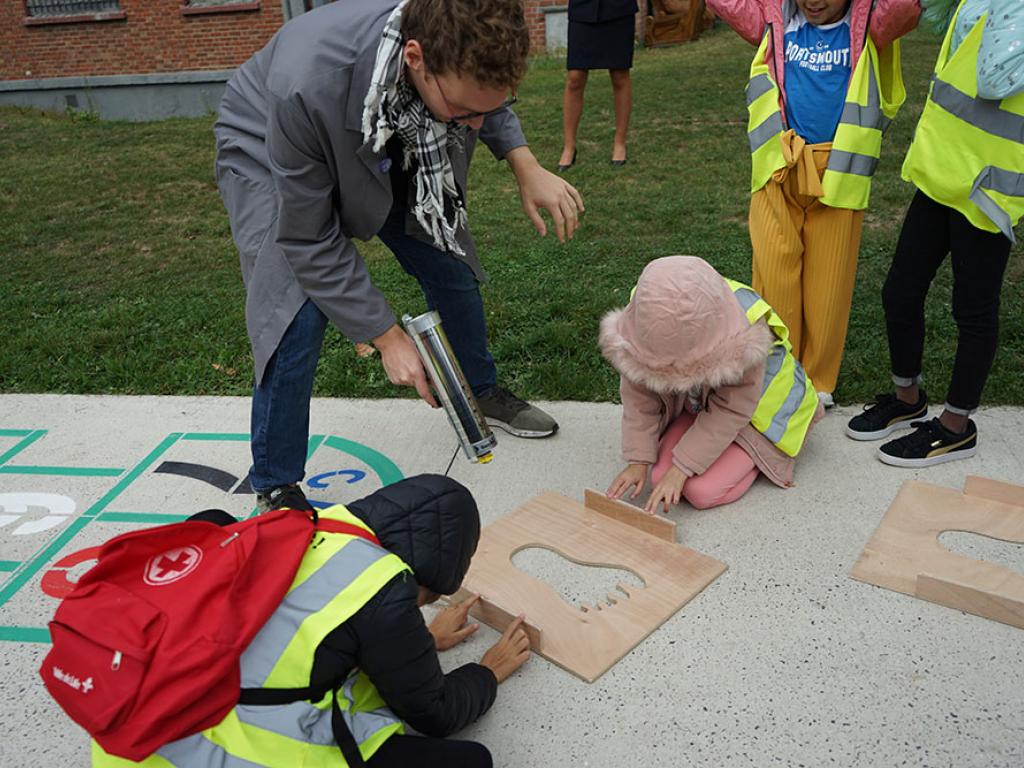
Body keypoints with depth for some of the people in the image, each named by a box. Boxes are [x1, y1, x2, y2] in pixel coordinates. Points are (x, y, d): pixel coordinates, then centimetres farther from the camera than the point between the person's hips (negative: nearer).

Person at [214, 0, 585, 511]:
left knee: (451, 266, 5)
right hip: (270, 150, -5)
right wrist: (387, 336, -29)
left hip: (392, 151, 5)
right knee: (297, 315, -21)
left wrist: (526, 166, -17)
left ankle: (481, 391, 34)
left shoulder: (462, 51, -29)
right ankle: (273, 489, -1)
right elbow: (309, 241, -32)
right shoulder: (307, 86, -44)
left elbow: (491, 107, -1)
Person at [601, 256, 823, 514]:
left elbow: (731, 411, -27)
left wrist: (681, 468, -27)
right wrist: (638, 460, -18)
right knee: (662, 475, -11)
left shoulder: (742, 335, -35)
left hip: (754, 409, -5)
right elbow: (640, 398, -15)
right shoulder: (645, 318, -25)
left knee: (701, 491, -20)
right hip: (699, 404, 5)